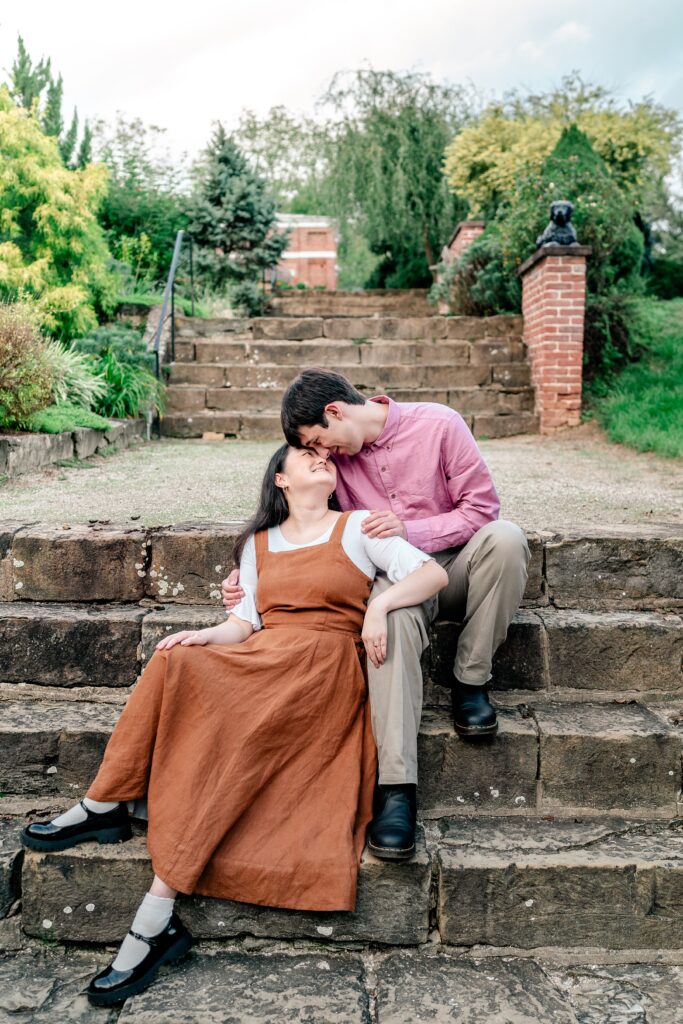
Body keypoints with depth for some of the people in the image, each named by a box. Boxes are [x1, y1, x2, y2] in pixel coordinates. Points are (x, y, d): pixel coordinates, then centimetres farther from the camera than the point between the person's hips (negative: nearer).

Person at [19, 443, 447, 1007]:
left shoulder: (358, 527, 11)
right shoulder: (259, 543, 22)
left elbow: (435, 573, 2)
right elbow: (245, 622, 13)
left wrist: (380, 603, -15)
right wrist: (207, 636, -8)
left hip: (323, 665, -4)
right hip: (258, 664, 4)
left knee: (224, 726, -29)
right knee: (178, 663, -27)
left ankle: (156, 919, -25)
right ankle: (104, 806, -17)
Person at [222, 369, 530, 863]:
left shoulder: (438, 424, -8)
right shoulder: (335, 455, 3)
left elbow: (483, 507, -9)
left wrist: (410, 530, -22)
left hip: (455, 565, 0)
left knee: (505, 536, -34)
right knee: (393, 609, -37)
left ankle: (471, 682, -17)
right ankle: (396, 785, -38)